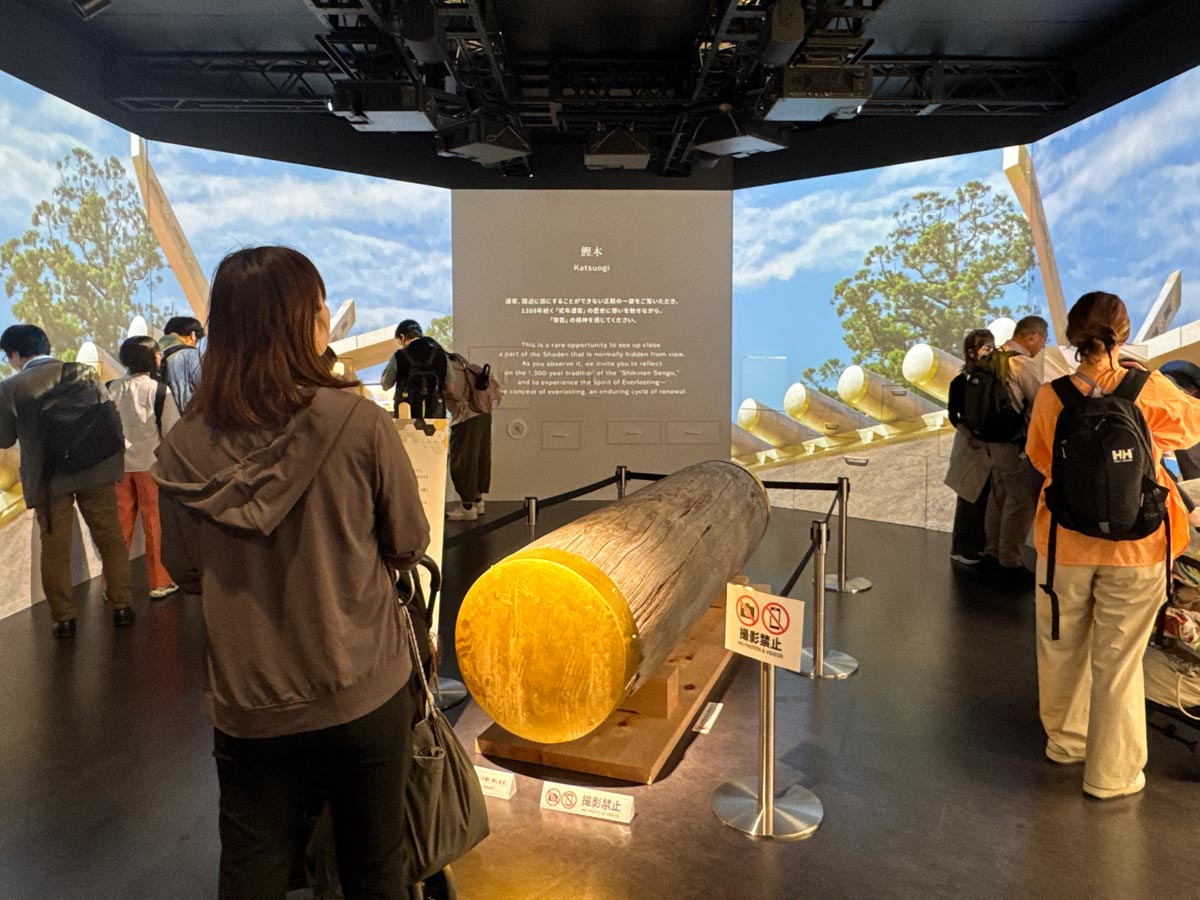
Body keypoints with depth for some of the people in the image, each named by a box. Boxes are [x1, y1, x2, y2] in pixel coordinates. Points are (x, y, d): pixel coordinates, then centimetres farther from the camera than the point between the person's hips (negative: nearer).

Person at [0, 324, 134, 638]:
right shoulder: (83, 372, -3)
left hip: (47, 479, -1)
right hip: (94, 472, 1)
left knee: (55, 547, 10)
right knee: (110, 538, 11)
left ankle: (63, 618, 15)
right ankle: (121, 606, 16)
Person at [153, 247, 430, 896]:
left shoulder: (183, 449, -11)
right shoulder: (359, 424, -19)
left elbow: (186, 573, 4)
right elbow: (408, 545, -6)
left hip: (246, 706, 2)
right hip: (364, 694, -1)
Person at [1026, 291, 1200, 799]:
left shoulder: (1051, 397, -8)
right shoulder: (1151, 391, -12)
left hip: (1066, 543, 2)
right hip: (1133, 549, -1)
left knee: (1062, 648, 19)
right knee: (1118, 660, 9)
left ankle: (1065, 740, 38)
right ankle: (1110, 773, 20)